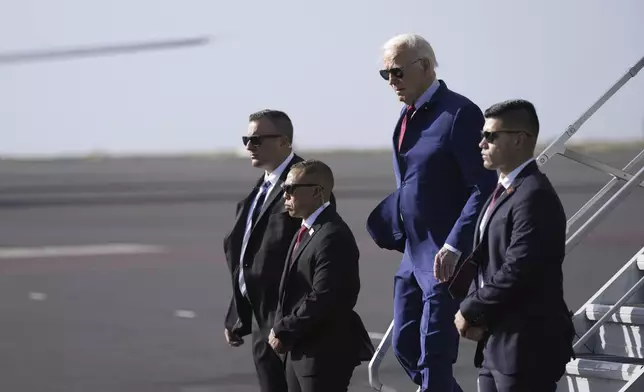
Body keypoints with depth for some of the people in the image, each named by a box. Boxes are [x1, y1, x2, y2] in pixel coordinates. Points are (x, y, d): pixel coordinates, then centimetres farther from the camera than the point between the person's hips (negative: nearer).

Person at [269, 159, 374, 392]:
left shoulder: (333, 237, -20)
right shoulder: (307, 231, 14)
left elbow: (322, 299, -25)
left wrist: (284, 332, -16)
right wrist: (280, 328, 3)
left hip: (325, 353, -10)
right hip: (300, 350, 10)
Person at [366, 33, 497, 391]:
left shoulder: (459, 113, -14)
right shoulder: (409, 115, 12)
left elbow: (484, 188, -19)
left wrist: (454, 247, -25)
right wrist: (385, 225, 6)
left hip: (445, 258, -9)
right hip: (414, 254, 9)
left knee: (434, 357, -7)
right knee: (405, 347, 14)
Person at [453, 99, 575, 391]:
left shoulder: (534, 196, -17)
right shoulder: (504, 191, 16)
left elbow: (517, 270, -23)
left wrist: (471, 312, -12)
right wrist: (473, 310, -1)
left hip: (527, 346, -10)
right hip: (497, 343, 10)